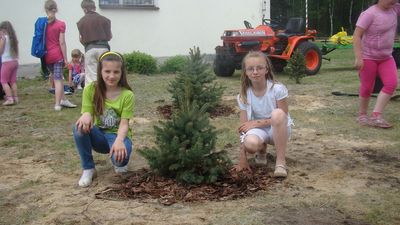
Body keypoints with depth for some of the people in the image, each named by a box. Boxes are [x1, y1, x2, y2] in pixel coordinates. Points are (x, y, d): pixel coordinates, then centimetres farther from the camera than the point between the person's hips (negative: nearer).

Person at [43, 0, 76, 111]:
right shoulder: (60, 24, -8)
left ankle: (63, 100, 21)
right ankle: (57, 104, 1)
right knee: (58, 79, 0)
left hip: (47, 55, 4)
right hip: (57, 55, -4)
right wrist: (65, 58, -4)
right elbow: (62, 43, -10)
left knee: (57, 77, 16)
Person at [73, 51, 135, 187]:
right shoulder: (90, 90, -9)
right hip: (99, 136, 2)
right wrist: (86, 115, -38)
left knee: (120, 155, -36)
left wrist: (119, 140, -40)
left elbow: (124, 124, -19)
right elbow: (87, 113, -11)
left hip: (118, 136, -2)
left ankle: (120, 164, 6)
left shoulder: (127, 95, -14)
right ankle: (88, 168, -10)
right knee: (80, 128, -30)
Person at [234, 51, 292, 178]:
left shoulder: (277, 89, -19)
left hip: (280, 129, -2)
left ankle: (280, 162, -25)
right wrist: (242, 160, -16)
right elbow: (243, 127, -12)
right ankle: (262, 150, 7)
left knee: (277, 113, -36)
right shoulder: (244, 95, -11)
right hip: (258, 129, 2)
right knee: (250, 144, -35)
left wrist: (256, 122, -20)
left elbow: (282, 117, -14)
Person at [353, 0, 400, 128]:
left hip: (386, 57, 6)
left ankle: (376, 115, -9)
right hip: (368, 57, -6)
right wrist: (358, 58, -28)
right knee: (367, 88, 2)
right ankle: (362, 115, 23)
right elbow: (356, 36, -21)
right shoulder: (369, 14, -18)